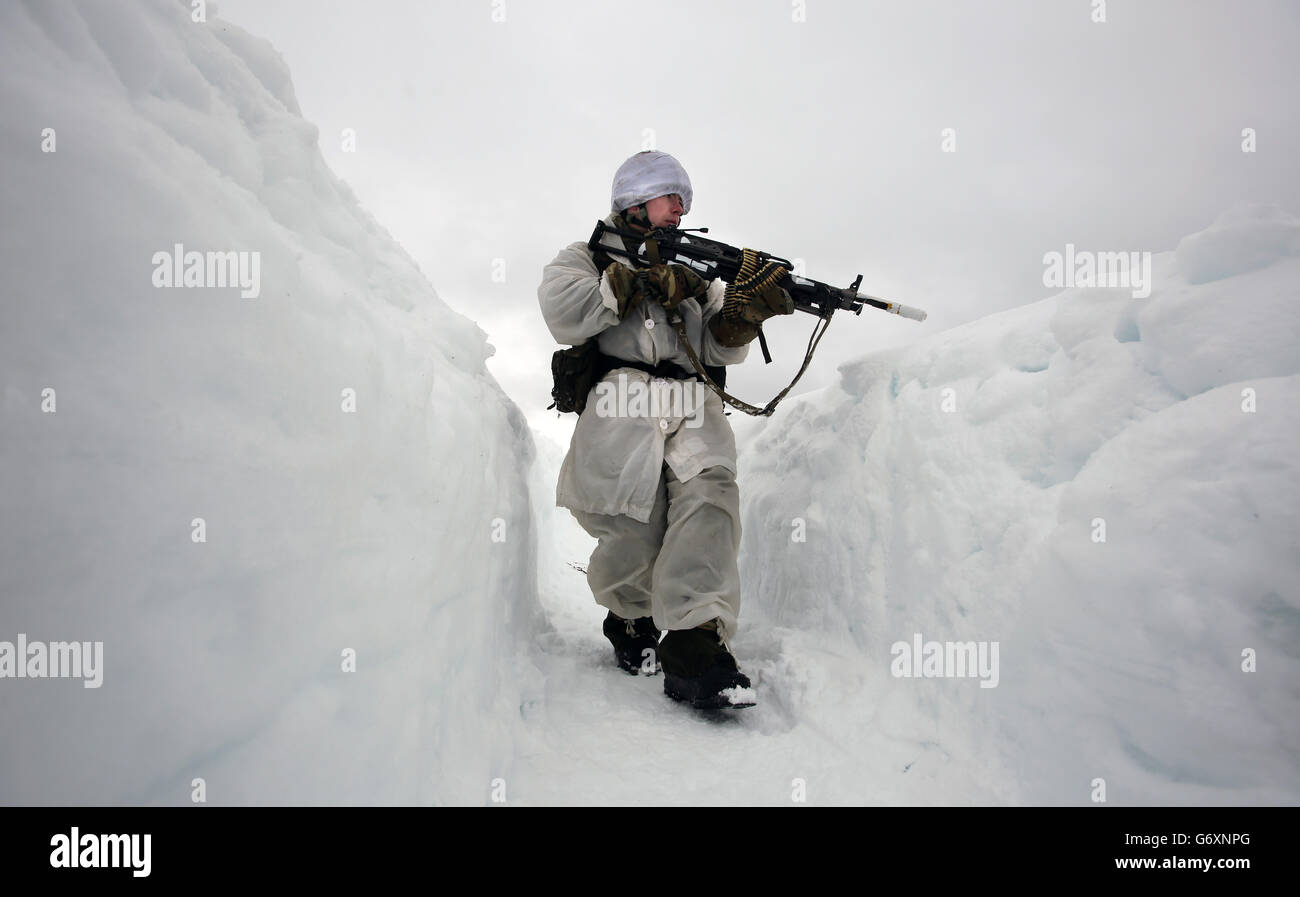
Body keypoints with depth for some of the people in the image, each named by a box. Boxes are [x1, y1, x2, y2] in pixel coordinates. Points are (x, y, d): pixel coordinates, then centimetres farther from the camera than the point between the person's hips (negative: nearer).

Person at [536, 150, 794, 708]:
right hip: (619, 398, -3)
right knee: (636, 518, -22)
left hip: (689, 404, 3)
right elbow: (563, 315, -1)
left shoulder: (694, 270, 33)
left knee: (709, 488, -28)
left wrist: (747, 308, -1)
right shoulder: (588, 258, 21)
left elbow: (717, 349, 20)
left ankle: (695, 645, -34)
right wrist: (643, 284, -4)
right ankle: (630, 621, 9)